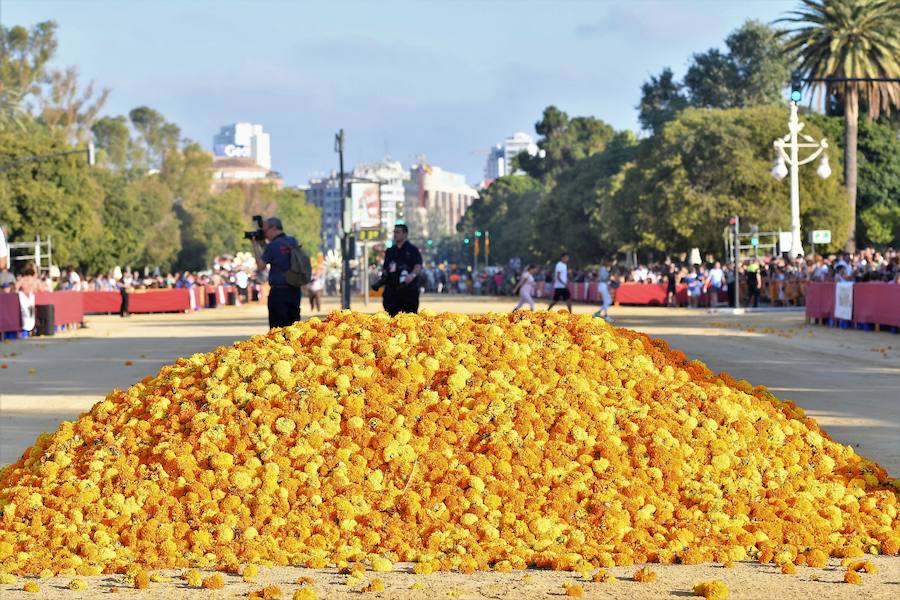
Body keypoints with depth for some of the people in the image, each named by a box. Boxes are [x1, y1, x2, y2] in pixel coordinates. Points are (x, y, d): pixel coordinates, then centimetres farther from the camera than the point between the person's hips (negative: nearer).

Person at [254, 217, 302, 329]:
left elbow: (261, 266, -9)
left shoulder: (273, 245, -13)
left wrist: (256, 246, 0)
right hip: (295, 290, 6)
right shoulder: (293, 242, 8)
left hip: (279, 291, -6)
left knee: (277, 328, -2)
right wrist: (263, 245, 16)